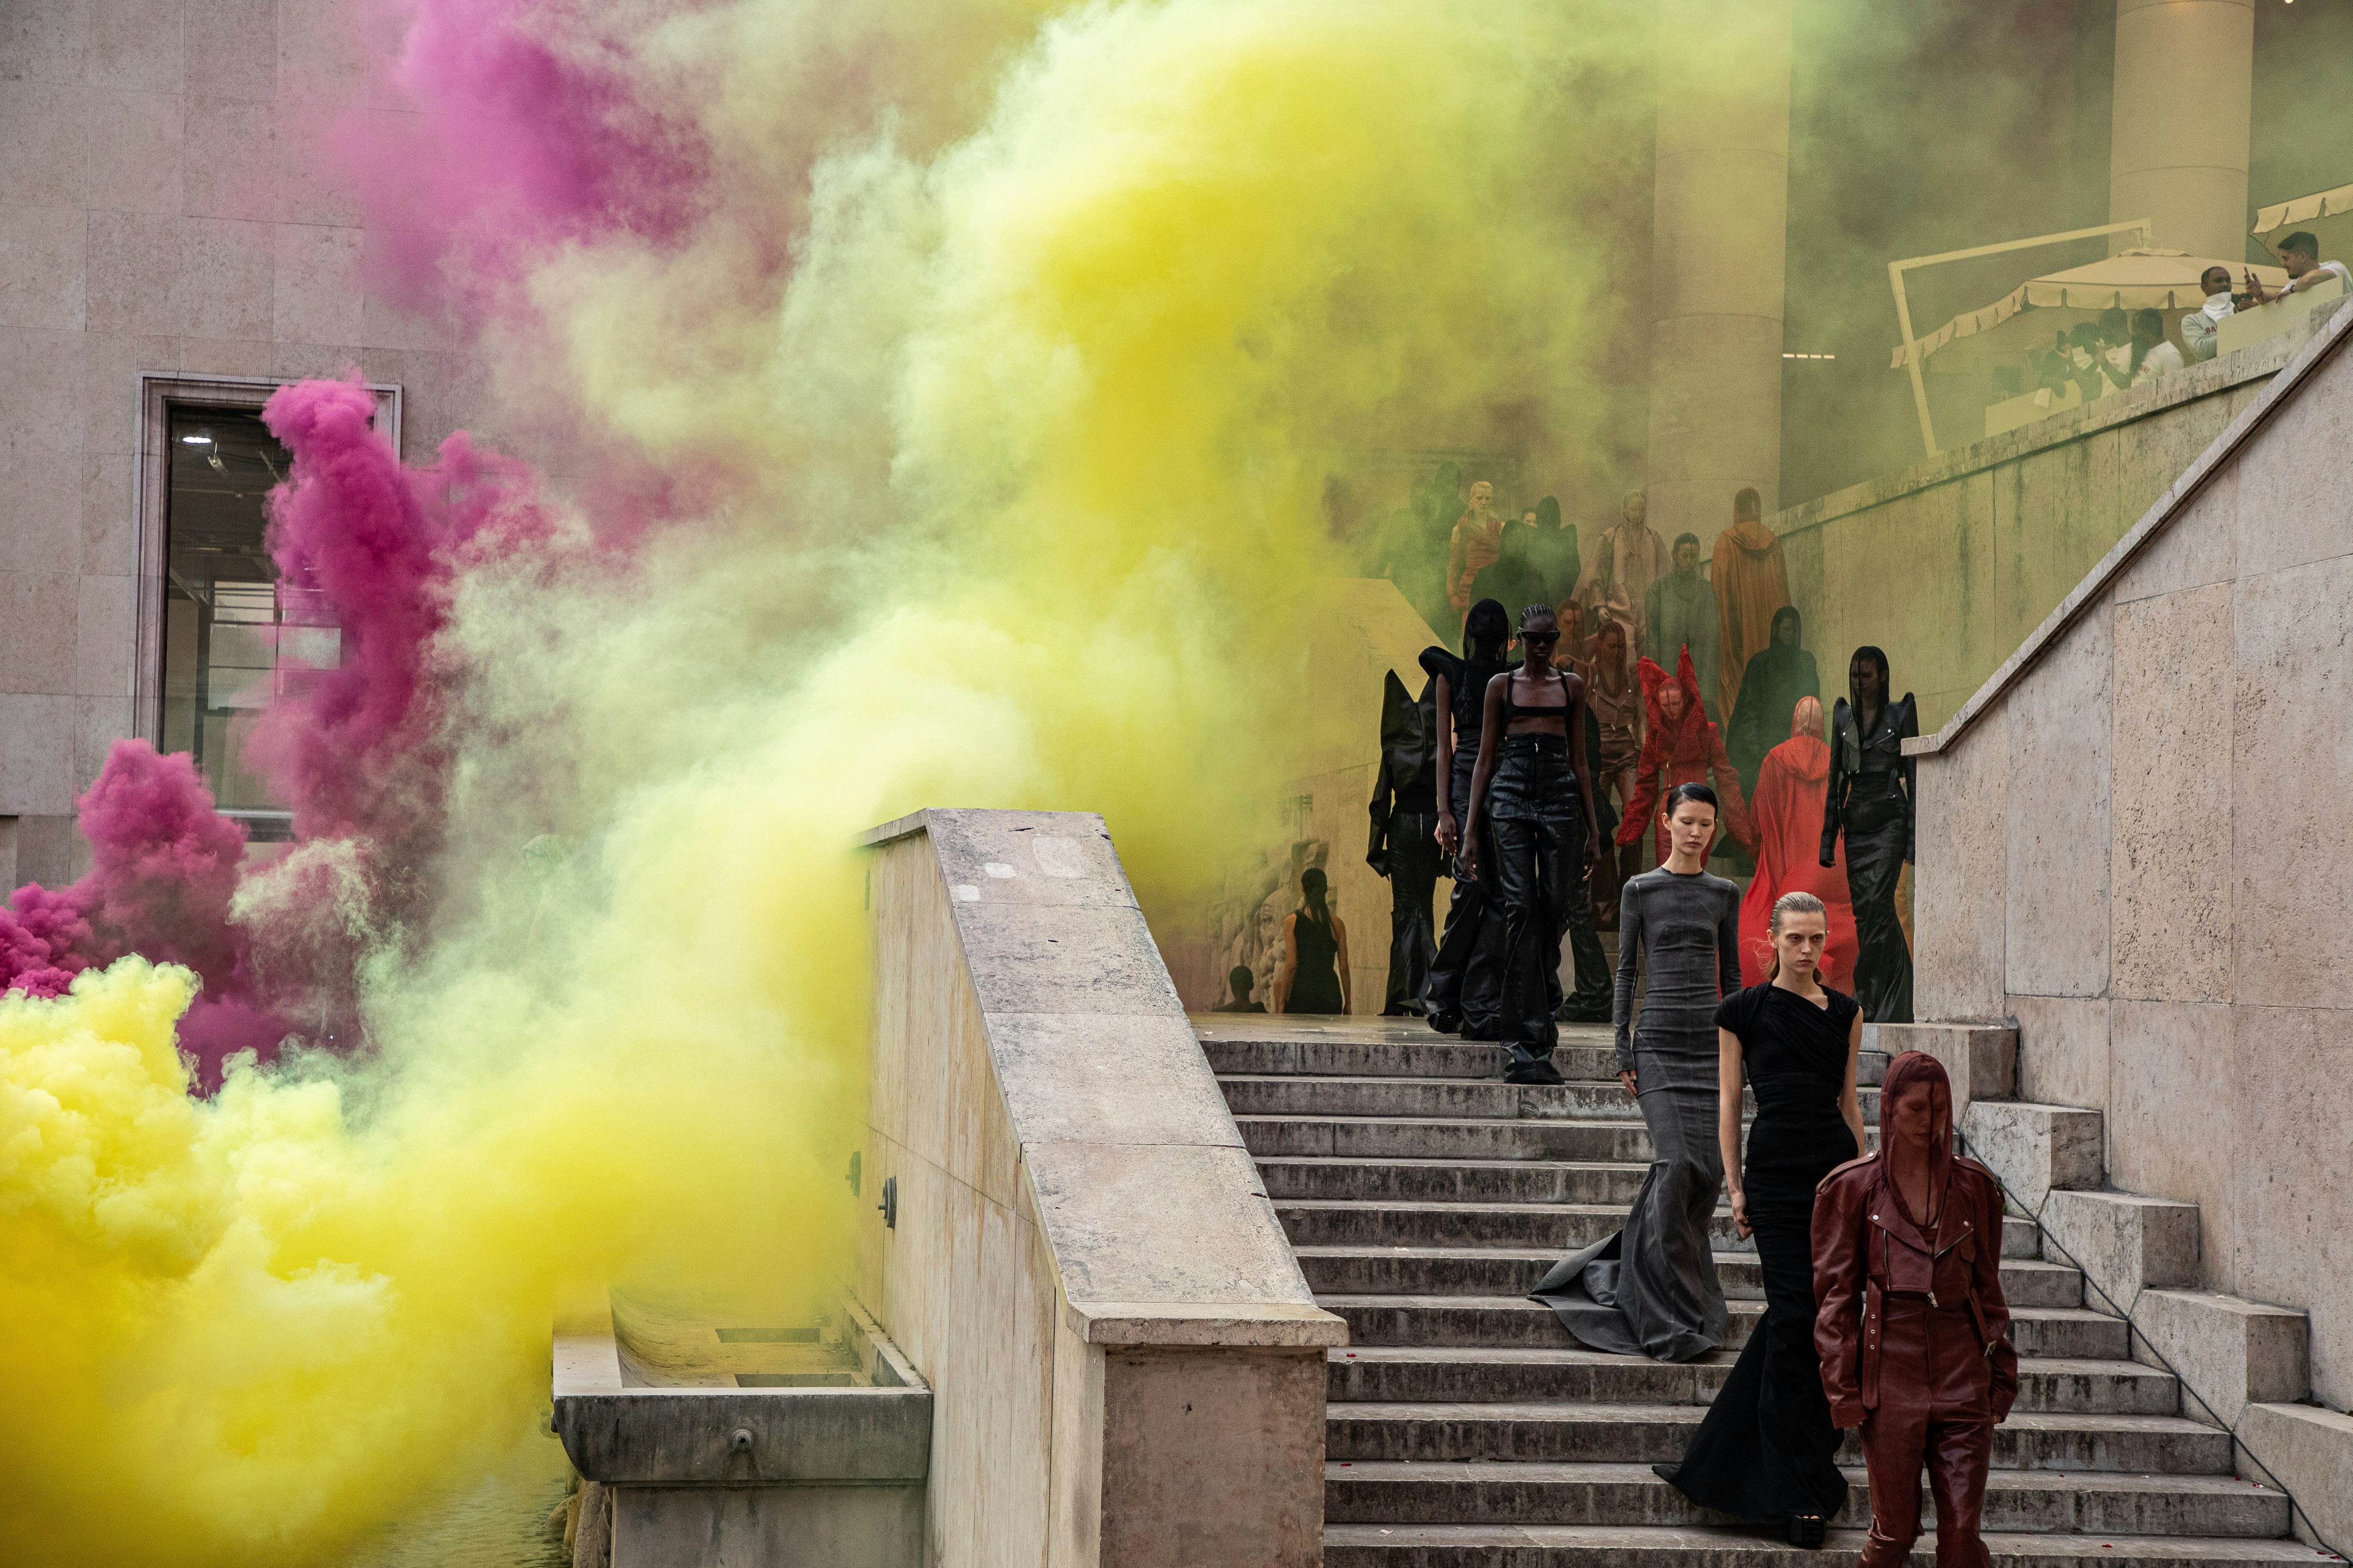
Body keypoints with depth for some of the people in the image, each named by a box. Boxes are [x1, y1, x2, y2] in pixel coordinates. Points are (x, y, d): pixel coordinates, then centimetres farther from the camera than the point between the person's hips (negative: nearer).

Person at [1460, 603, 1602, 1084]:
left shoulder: (1571, 685, 15)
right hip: (1511, 794, -2)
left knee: (1556, 908, -5)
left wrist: (1593, 827, 13)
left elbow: (1579, 759, 17)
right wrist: (1470, 828, 3)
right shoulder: (1501, 685, 10)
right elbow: (1485, 759, 9)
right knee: (1520, 908, -11)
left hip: (1561, 795, 2)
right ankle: (1530, 1039, -13)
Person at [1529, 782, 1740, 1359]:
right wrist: (1623, 1054, -4)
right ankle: (1673, 1310, -9)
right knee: (1677, 1161, -16)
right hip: (1658, 1040, -4)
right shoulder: (1640, 890, 2)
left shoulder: (1725, 894, 10)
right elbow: (1625, 971, 2)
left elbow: (1731, 975, 14)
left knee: (1709, 1168, -3)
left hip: (1711, 1041, 4)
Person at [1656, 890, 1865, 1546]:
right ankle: (1801, 1493, -1)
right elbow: (1728, 1102, 2)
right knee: (1795, 1318, -5)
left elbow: (1849, 1102, 14)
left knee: (1794, 1318, 5)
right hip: (1776, 1173, -3)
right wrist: (1735, 1187, -3)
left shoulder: (1845, 1013, 10)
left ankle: (1723, 1461, 22)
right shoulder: (1742, 1011, 1)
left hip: (1836, 1168, 3)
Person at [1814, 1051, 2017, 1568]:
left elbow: (1987, 1285, 14)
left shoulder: (1973, 1185, 8)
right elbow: (1836, 1292, 1)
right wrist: (1843, 1386, -4)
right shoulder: (1853, 1186, 1)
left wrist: (2001, 1371, 9)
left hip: (1962, 1370, 2)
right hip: (1890, 1370, -2)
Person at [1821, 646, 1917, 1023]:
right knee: (1865, 911, 3)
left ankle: (1869, 1001, -15)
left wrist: (1914, 838, -9)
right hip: (1856, 823, 5)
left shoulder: (1900, 715, 0)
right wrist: (1828, 839, 8)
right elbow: (1835, 780, 13)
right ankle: (1899, 1005, 11)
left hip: (1889, 821, -5)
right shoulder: (1843, 717, 12)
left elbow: (1913, 776, -2)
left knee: (1876, 906, -15)